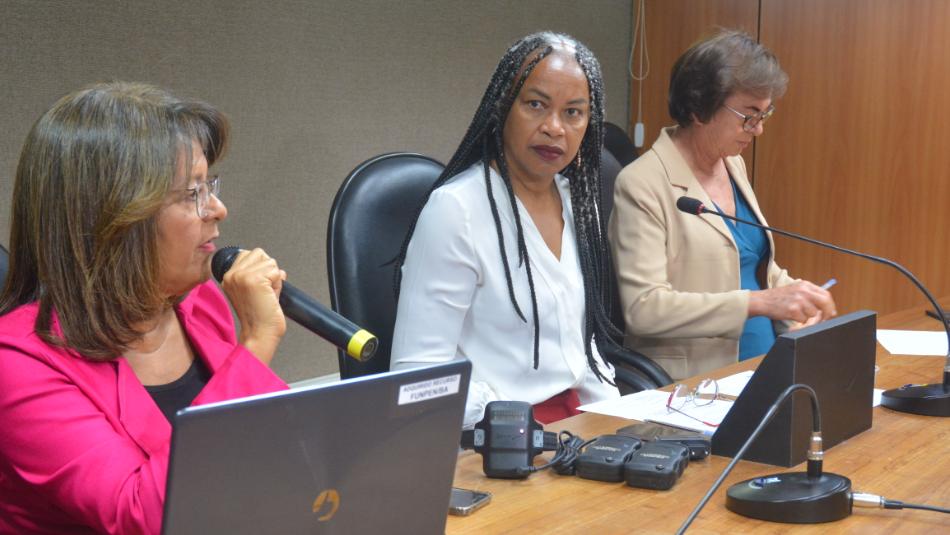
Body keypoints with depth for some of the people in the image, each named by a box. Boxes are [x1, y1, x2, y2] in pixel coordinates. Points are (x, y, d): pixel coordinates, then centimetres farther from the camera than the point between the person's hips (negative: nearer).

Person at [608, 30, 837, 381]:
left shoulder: (734, 165, 12)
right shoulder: (643, 184, -12)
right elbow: (643, 307, -20)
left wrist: (794, 293, 4)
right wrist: (758, 302, -23)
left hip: (764, 370, 8)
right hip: (691, 387, -8)